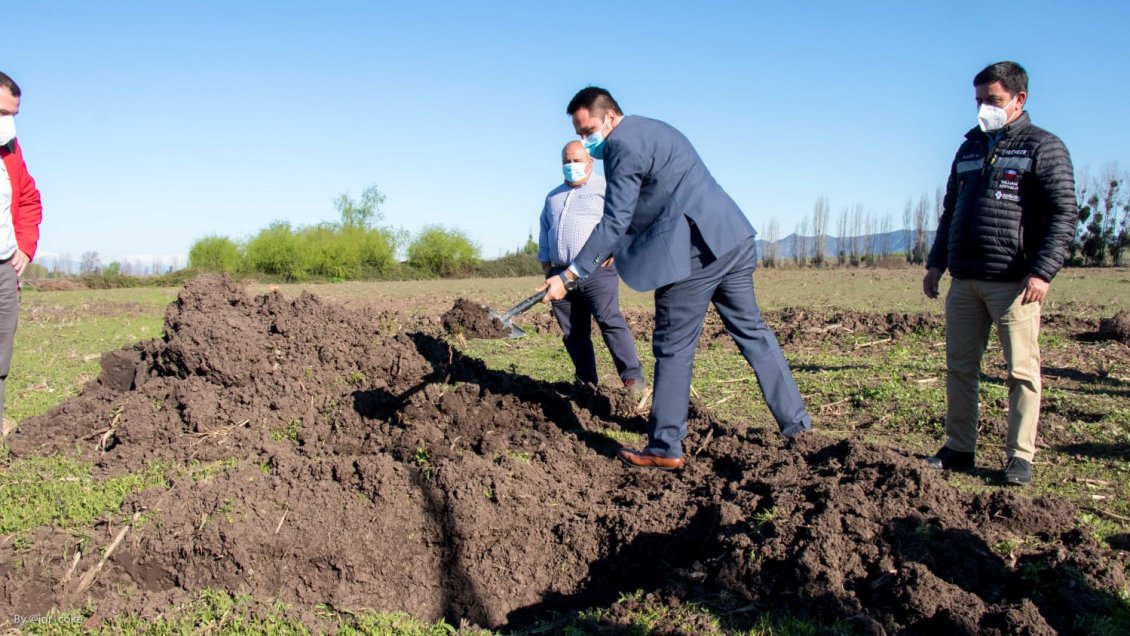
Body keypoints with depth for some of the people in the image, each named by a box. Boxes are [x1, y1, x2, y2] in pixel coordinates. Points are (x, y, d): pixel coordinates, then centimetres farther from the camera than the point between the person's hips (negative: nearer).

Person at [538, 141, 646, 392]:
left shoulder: (605, 188, 6)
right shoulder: (553, 197, 25)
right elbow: (544, 232, 28)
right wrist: (546, 265, 16)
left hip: (596, 270, -6)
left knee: (610, 321, -17)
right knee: (573, 332, 4)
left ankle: (633, 378, -18)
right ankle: (586, 382, 11)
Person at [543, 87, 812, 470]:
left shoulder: (623, 145, -10)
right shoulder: (652, 130, 21)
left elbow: (615, 222, -14)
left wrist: (569, 276, -12)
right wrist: (610, 250, 23)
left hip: (695, 251, -10)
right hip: (731, 238, 10)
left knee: (673, 348, -1)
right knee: (751, 330, 16)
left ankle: (665, 449, 6)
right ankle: (796, 422, 23)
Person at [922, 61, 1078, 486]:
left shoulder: (1043, 147, 0)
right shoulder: (969, 149, 19)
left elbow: (1064, 214, -7)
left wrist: (1043, 272, -17)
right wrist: (936, 263, 15)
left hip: (1013, 282, -6)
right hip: (964, 281, 6)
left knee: (1021, 371, -1)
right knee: (960, 367, 7)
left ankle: (1020, 457, 7)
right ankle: (959, 450, 16)